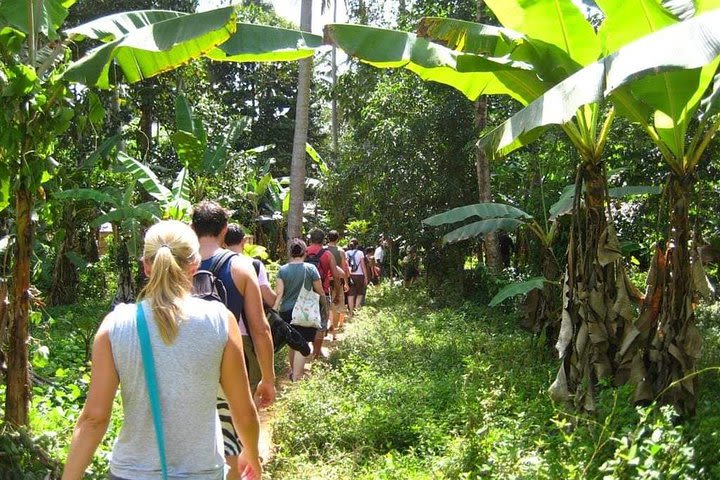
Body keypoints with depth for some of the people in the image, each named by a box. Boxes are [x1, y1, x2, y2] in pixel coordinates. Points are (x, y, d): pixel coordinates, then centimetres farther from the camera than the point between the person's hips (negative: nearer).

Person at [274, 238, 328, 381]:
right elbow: (320, 292, 0)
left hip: (286, 311, 4)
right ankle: (296, 378, -10)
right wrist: (326, 307, 16)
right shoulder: (311, 268, -7)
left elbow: (278, 294, -7)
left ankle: (294, 370, 37)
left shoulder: (282, 270, -1)